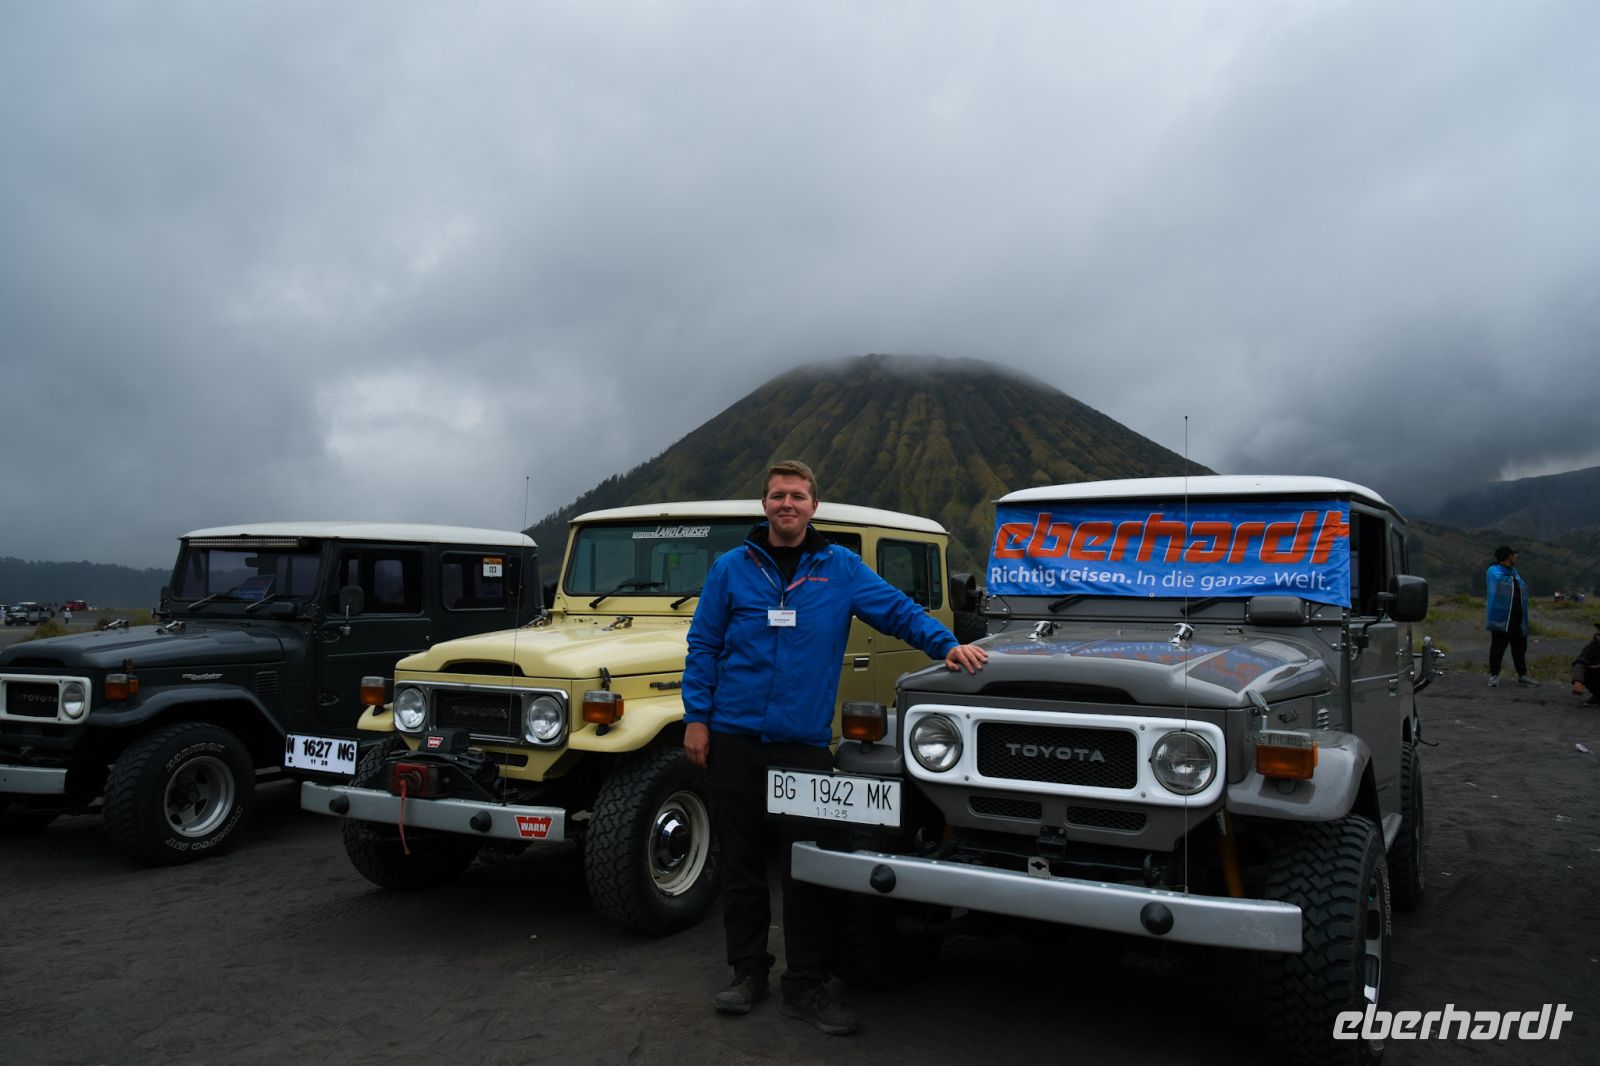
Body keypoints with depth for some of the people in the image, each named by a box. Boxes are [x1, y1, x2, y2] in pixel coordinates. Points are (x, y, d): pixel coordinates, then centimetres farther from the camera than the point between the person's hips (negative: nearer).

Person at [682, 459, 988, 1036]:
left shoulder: (841, 568, 5)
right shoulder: (731, 568, 5)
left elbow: (897, 610, 2)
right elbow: (703, 646, 5)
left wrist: (948, 644, -14)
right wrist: (696, 716, -1)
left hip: (804, 741, 0)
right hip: (734, 738, 1)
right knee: (741, 861, 8)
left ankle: (805, 986, 15)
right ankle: (747, 972, 24)